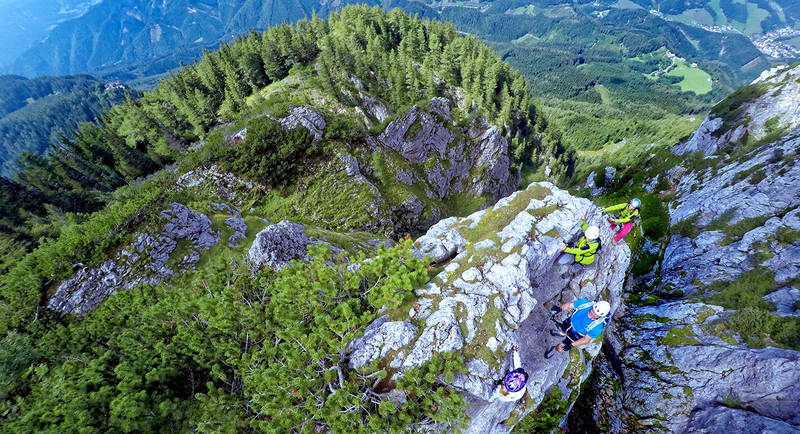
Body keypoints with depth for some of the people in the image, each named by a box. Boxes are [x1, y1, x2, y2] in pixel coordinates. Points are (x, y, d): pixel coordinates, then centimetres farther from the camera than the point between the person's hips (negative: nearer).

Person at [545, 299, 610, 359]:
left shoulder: (598, 326, -36)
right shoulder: (585, 303, -30)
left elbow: (586, 339, -25)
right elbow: (570, 305, -18)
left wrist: (572, 345, -30)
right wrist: (560, 308, -36)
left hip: (577, 335, -3)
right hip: (570, 323, 3)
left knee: (560, 349, 3)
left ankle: (554, 349, 36)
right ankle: (563, 333, 62)